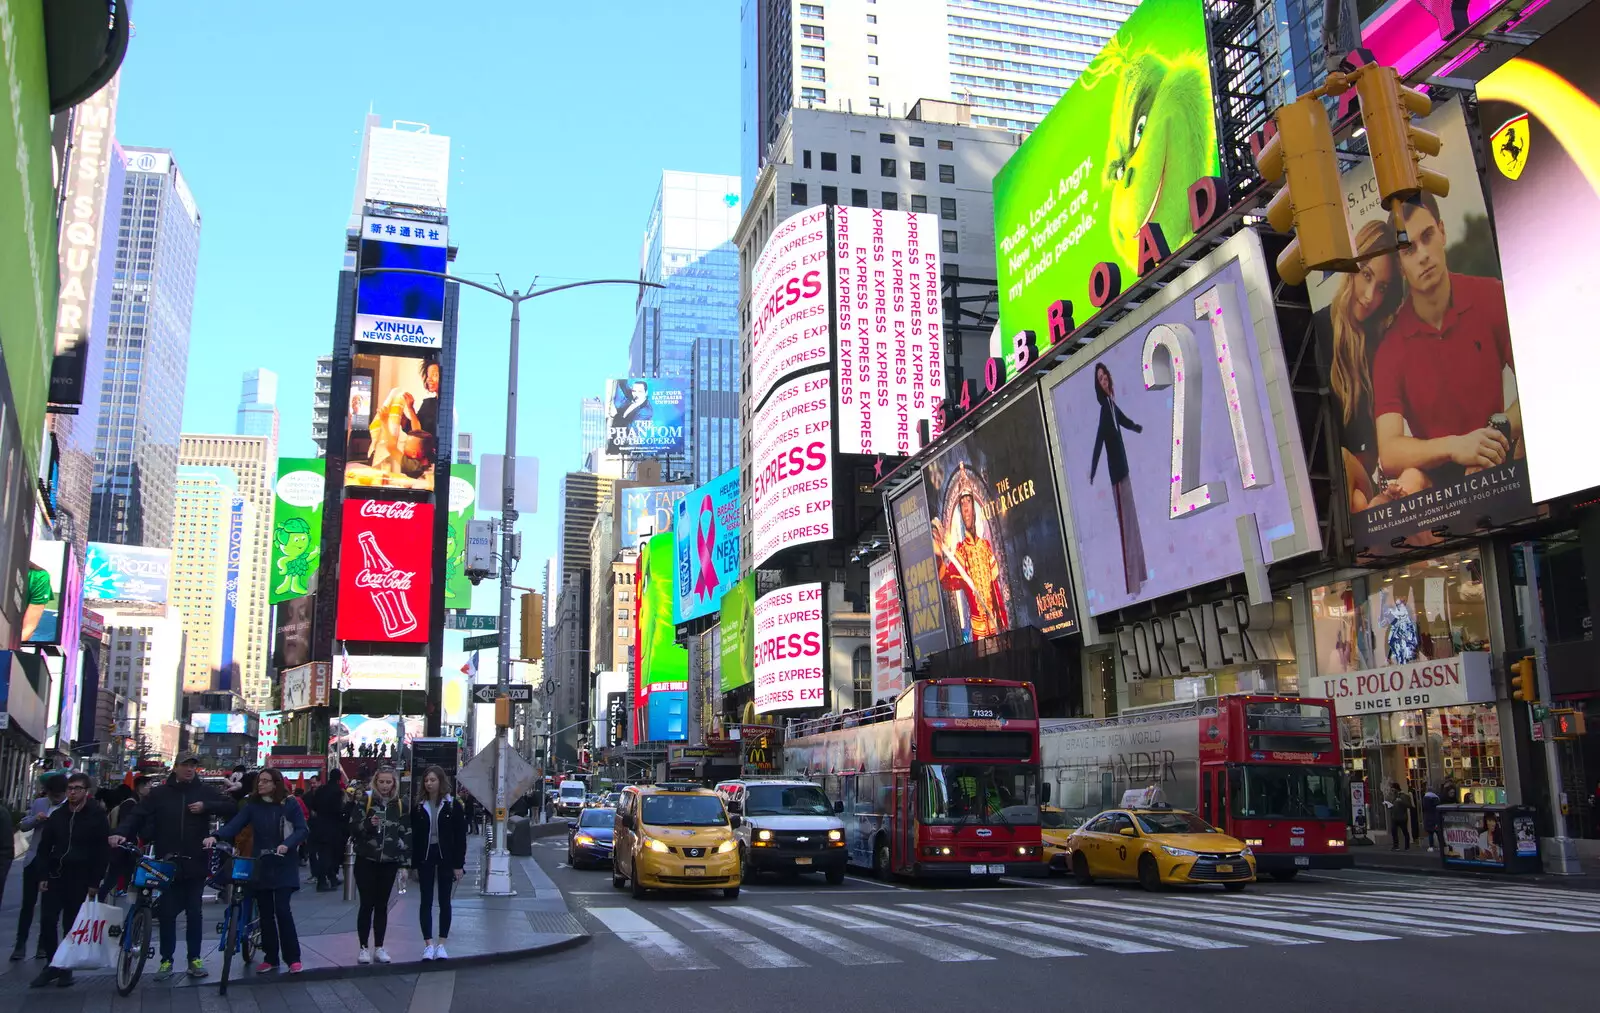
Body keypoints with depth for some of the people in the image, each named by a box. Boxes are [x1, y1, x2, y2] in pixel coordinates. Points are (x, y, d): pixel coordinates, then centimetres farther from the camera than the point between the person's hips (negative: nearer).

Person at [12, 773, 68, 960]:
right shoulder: (38, 803, 5)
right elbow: (23, 826, 9)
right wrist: (35, 819, -11)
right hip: (34, 859, 3)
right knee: (28, 903, 7)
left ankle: (44, 944, 18)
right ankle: (21, 943, 15)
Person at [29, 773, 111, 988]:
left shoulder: (97, 816, -5)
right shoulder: (57, 815, 7)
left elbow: (103, 851, -6)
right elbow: (44, 847, 10)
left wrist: (94, 882, -10)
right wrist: (43, 876, 0)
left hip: (79, 878, -4)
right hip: (55, 875, 4)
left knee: (71, 925, 2)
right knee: (47, 921, -1)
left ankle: (66, 967, 13)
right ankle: (51, 965, 11)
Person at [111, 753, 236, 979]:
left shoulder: (205, 791, 4)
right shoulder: (159, 793, 4)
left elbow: (231, 807, 1)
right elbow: (138, 815, -3)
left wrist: (206, 806, -13)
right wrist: (122, 832, -21)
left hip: (195, 865, 0)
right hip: (167, 864, 0)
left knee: (194, 913, 6)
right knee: (167, 914, 5)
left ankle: (194, 959, 16)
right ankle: (166, 960, 17)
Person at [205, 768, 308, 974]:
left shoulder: (290, 805, -3)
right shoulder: (252, 805, 3)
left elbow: (302, 829, -7)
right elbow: (235, 824, -11)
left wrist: (287, 845, -24)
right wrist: (215, 836, -29)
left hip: (283, 866, -3)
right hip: (259, 866, 3)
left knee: (282, 910, -10)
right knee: (265, 913, 7)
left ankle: (293, 958, -1)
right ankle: (270, 958, 18)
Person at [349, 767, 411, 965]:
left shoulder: (401, 805, 5)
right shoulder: (365, 801, -2)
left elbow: (406, 835, 7)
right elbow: (353, 827, -5)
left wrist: (405, 863, 3)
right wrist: (368, 824, -25)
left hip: (389, 863, 2)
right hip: (366, 861, -2)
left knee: (382, 905, 9)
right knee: (367, 904, 0)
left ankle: (379, 948, 16)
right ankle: (363, 948, 10)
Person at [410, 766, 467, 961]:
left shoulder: (452, 805, -3)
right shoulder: (418, 806, 1)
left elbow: (460, 836, -3)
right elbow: (413, 836, 1)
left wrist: (459, 864, -7)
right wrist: (414, 864, -3)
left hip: (446, 857, -1)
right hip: (425, 858, 1)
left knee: (444, 901, 6)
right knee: (426, 901, 3)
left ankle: (442, 944, 13)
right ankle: (428, 944, 8)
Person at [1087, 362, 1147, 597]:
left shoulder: (1112, 403, 10)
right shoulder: (1102, 408, -16)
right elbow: (1098, 441, -25)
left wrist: (1139, 428, 50)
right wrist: (1092, 472, -32)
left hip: (1123, 467, 9)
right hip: (1115, 471, -9)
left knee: (1132, 518, 15)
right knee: (1125, 522, -7)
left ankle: (1138, 577, 25)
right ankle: (1131, 583, -3)